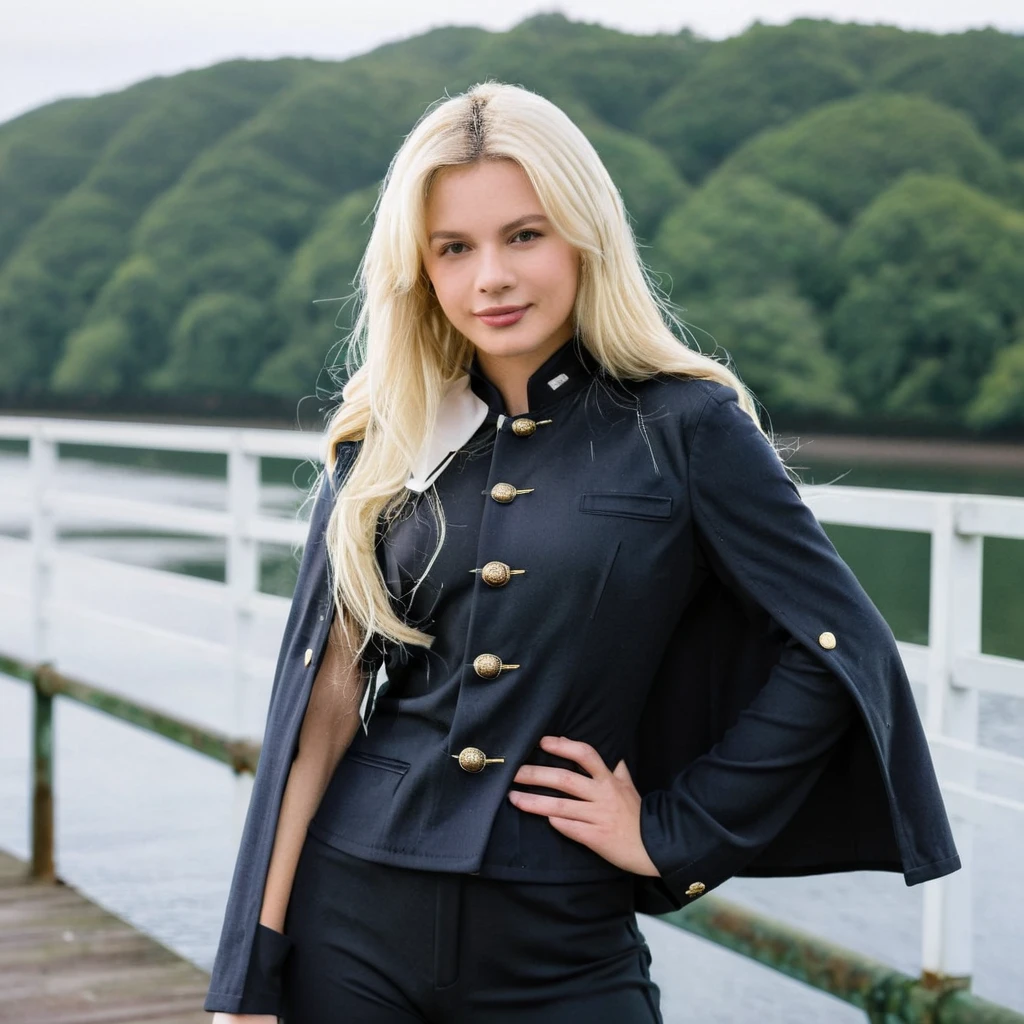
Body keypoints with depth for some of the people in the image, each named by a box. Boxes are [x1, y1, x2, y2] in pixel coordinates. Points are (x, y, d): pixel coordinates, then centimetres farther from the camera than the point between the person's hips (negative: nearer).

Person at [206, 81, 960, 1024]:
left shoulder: (684, 427, -5)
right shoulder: (385, 441, 4)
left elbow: (843, 651, -5)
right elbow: (331, 694, 2)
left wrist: (674, 833, -4)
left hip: (559, 947, -2)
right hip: (352, 921, 3)